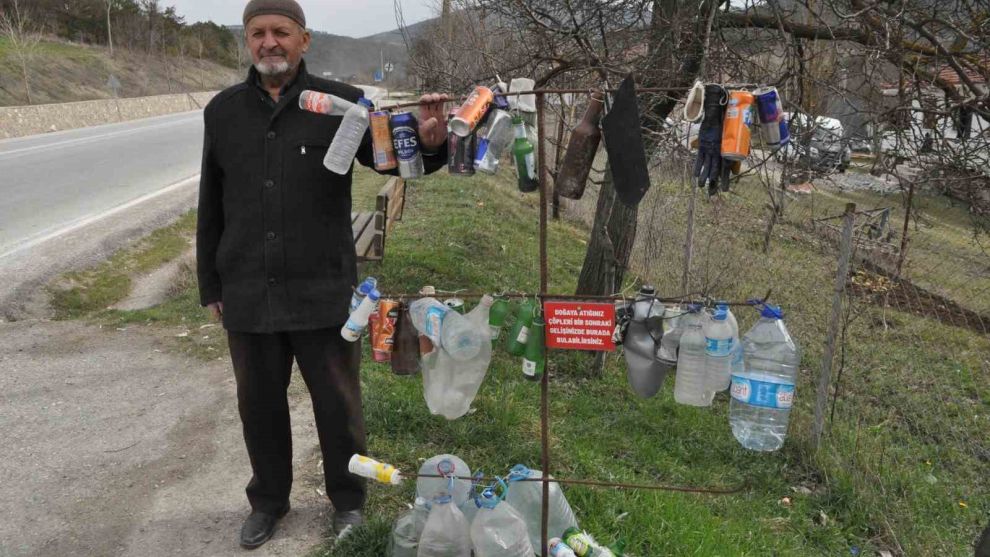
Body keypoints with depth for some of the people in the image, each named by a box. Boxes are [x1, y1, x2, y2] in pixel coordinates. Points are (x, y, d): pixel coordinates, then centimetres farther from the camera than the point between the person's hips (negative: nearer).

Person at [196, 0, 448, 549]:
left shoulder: (340, 102, -3)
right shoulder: (223, 111, 6)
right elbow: (211, 207, 11)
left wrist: (428, 143, -30)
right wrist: (210, 285, 13)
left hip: (323, 292, -3)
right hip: (247, 295, 3)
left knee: (338, 404, 10)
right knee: (259, 404, 16)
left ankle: (347, 500, 33)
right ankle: (268, 499, 39)